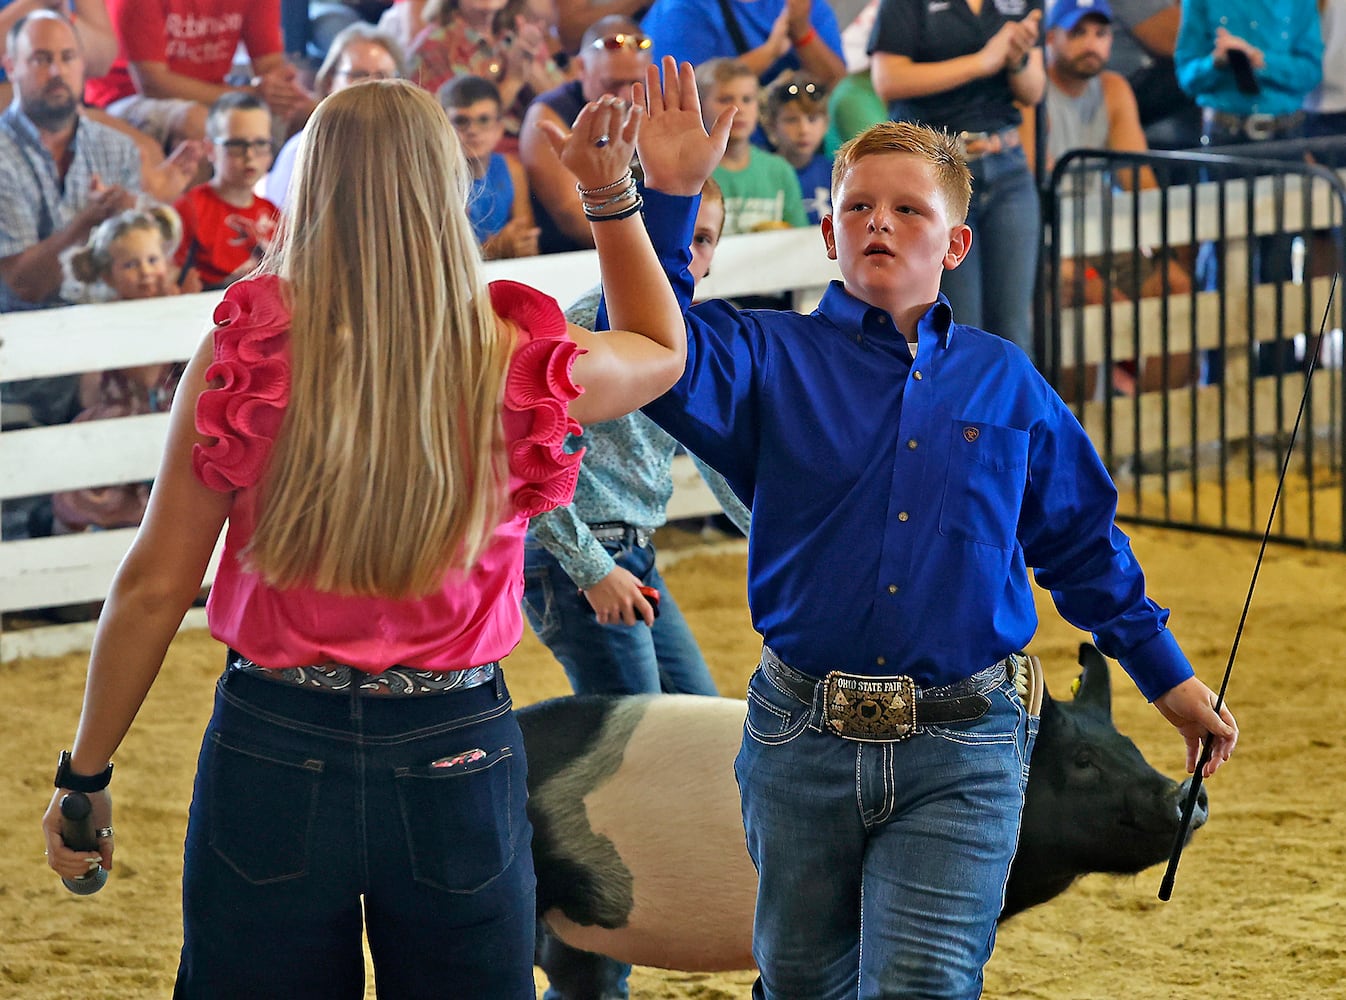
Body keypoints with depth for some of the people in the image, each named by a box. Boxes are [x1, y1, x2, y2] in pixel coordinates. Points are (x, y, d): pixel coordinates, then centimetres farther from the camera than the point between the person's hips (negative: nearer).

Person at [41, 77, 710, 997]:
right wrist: (613, 194, 19)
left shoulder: (243, 356, -11)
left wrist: (85, 776, 3)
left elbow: (154, 587, -7)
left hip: (272, 750, -1)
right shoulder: (517, 367, -8)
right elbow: (662, 350, 16)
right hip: (457, 761, 1)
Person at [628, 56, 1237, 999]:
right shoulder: (774, 359, 3)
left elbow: (1082, 541, 17)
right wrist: (669, 197, -25)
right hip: (803, 742, 1)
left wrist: (1171, 678, 20)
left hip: (962, 754, -1)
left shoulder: (1005, 382, 8)